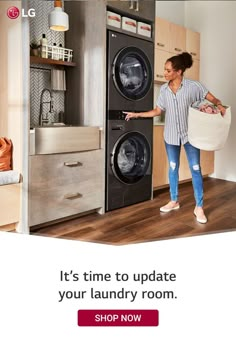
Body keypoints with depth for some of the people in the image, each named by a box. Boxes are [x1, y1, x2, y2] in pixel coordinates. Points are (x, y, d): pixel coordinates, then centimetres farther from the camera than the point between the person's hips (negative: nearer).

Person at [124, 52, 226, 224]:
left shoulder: (193, 86, -9)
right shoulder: (164, 89, 3)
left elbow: (213, 99, -4)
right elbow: (158, 111, 7)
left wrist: (219, 105, -25)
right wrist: (137, 114, 1)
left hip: (189, 134, -3)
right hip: (171, 135, 4)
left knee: (195, 169, -1)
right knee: (173, 167, 11)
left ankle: (199, 207, 9)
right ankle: (174, 201, 26)